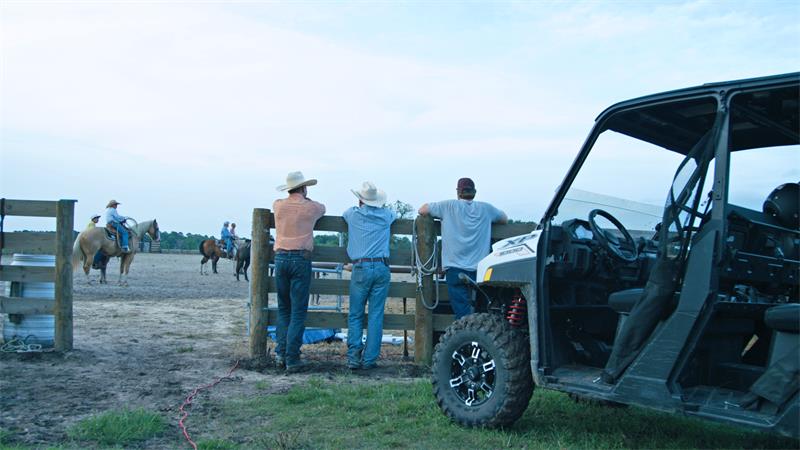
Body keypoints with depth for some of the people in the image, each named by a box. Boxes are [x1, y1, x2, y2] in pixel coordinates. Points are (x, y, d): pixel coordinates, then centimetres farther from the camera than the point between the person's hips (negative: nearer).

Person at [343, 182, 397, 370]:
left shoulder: (353, 214, 3)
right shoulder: (386, 215, 8)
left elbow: (343, 214, 29)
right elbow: (395, 214, 34)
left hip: (361, 268, -1)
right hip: (382, 268, 1)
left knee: (355, 315, 6)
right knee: (376, 315, 4)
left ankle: (354, 357, -3)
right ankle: (370, 359, 4)